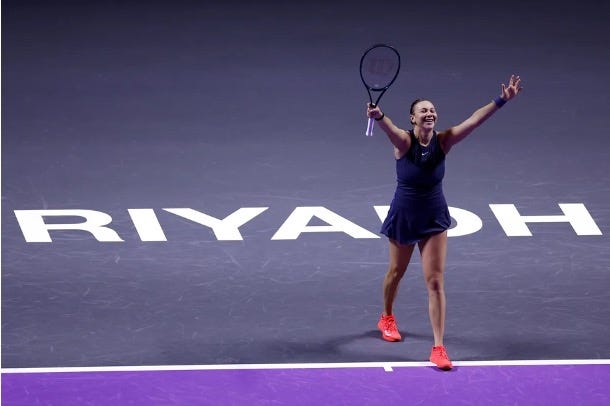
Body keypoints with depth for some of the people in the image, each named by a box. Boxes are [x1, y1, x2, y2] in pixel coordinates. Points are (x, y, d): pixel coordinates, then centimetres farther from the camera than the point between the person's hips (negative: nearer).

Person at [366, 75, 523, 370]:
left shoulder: (443, 141, -11)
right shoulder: (404, 141, -19)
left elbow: (474, 120, -21)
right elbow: (390, 128, -43)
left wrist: (501, 101, -33)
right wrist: (378, 117, -66)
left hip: (434, 219, 1)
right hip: (403, 217, -1)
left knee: (435, 281, -5)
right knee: (396, 272, 21)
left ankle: (438, 347, -4)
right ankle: (387, 318, 50)